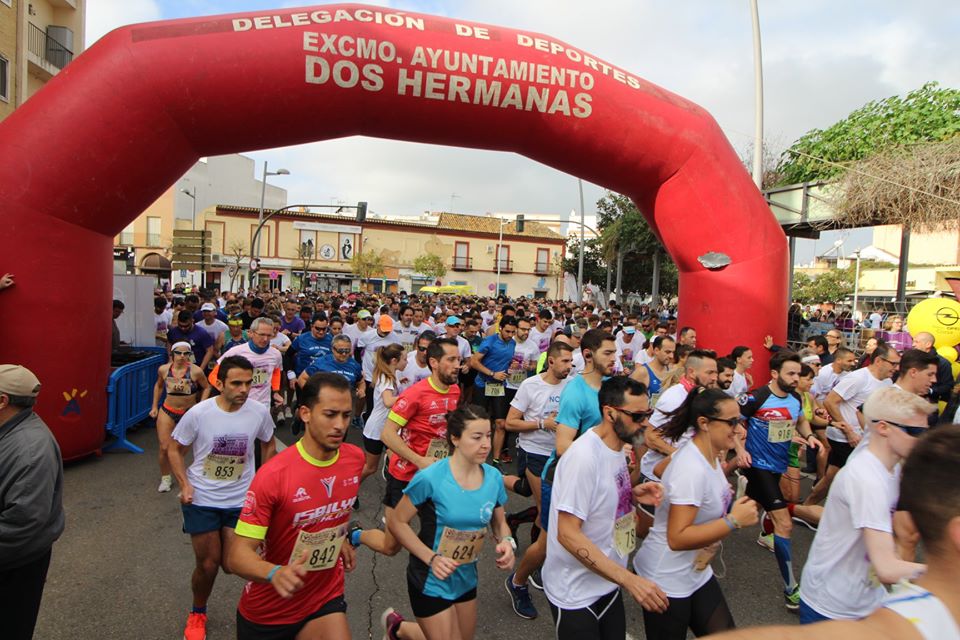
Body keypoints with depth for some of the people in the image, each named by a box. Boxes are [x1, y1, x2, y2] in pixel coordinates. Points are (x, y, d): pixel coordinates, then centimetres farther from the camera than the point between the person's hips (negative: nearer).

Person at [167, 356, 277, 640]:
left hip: (241, 500, 1)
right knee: (208, 564, 7)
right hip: (201, 500, -1)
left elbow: (268, 445, 7)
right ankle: (197, 614, 37)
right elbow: (175, 450, -1)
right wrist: (184, 485, -11)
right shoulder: (198, 413, -17)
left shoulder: (259, 412, -13)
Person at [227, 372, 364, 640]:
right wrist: (275, 573, -41)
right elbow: (237, 555, -25)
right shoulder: (273, 475, -25)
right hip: (267, 609, -2)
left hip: (325, 599, 3)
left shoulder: (356, 458, -9)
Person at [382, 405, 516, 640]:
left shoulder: (494, 477, -10)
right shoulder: (430, 478, -25)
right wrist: (432, 558, -24)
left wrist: (506, 541, -15)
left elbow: (499, 523, 6)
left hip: (467, 578, 6)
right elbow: (397, 522, -16)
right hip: (431, 581, -6)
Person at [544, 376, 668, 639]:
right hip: (576, 593, -8)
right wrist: (629, 579, -29)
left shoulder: (617, 445, 1)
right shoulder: (584, 457, -26)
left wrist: (633, 494, -6)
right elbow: (568, 534, -27)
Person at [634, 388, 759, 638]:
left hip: (697, 573, 9)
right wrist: (734, 521, -28)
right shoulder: (691, 470, -29)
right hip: (666, 583, -9)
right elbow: (677, 538, -30)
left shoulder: (709, 456, 0)